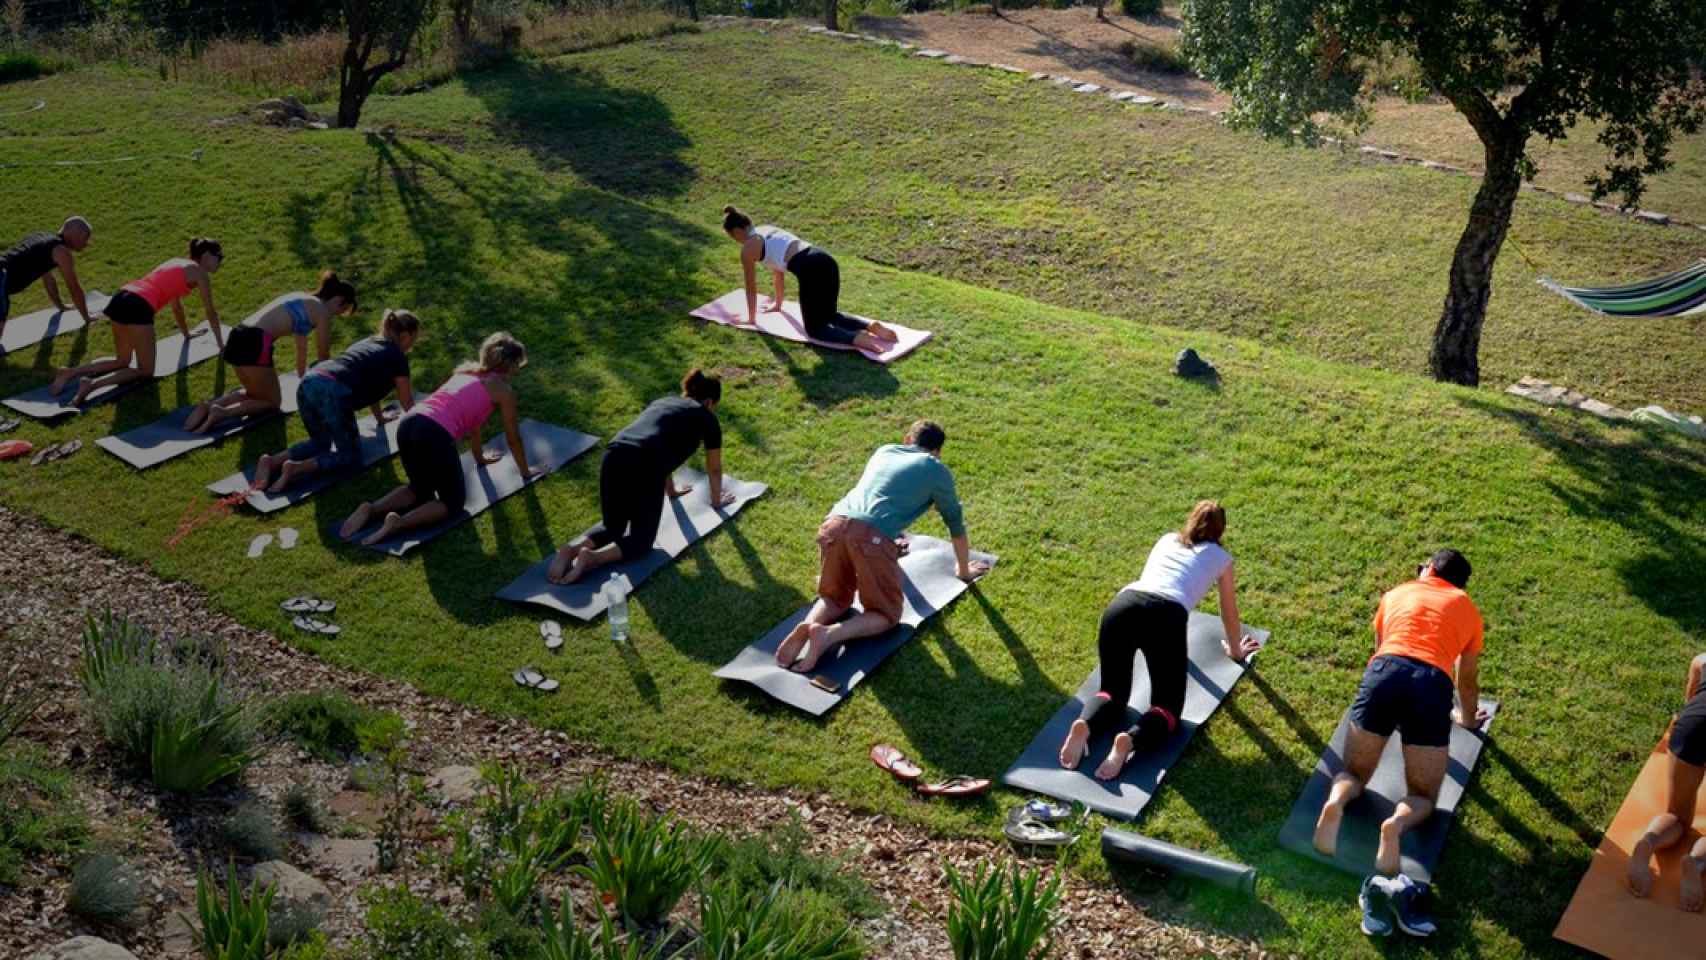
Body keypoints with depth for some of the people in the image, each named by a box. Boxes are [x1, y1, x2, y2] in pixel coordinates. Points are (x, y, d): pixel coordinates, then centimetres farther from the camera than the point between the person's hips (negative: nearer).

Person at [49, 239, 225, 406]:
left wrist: (187, 334, 56)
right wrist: (220, 344, 26)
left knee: (122, 362, 22)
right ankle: (94, 384, -18)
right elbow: (211, 312, 14)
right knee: (145, 371, 3)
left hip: (120, 298, 8)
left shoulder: (176, 263, 32)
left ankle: (72, 372, 1)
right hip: (138, 306, -8)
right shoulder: (199, 272, 9)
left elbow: (176, 305, 44)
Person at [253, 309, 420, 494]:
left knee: (321, 442, 26)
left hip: (308, 384, 8)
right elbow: (407, 403, 19)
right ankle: (297, 468, -14)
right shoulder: (397, 356, 11)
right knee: (350, 454, 8)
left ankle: (272, 461, 3)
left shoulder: (369, 342, 33)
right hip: (332, 393, -8)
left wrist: (379, 417, 60)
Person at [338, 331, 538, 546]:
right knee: (454, 501, 12)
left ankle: (371, 509, 4)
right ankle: (399, 523, -12)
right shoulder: (504, 390, 11)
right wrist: (525, 471, 37)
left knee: (421, 489, 29)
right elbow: (513, 437, 21)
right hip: (435, 435, -7)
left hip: (408, 425, 7)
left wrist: (480, 457, 56)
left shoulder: (466, 371, 30)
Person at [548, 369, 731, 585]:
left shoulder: (662, 402, 35)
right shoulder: (706, 418, 20)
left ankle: (573, 548, -6)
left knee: (612, 526, 24)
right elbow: (714, 469, 32)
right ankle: (592, 558, -15)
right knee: (642, 538, 12)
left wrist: (672, 490, 64)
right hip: (644, 468, -5)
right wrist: (717, 499, 50)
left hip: (613, 458, 5)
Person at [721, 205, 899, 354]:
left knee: (814, 329, 7)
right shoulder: (769, 230, 33)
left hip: (810, 269, -8)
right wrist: (778, 304, 54)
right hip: (826, 260, 8)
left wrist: (752, 319, 30)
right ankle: (871, 326, 2)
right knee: (829, 315, 27)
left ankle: (857, 338, -20)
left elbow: (751, 287, 17)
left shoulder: (748, 248, 8)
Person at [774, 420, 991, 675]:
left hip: (835, 524, 5)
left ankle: (809, 625, -6)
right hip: (872, 536, -5)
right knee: (886, 614, 12)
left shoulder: (884, 451, 32)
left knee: (835, 597, 26)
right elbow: (956, 523, 28)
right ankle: (828, 635, -14)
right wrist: (963, 570, 44)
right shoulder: (937, 469, 19)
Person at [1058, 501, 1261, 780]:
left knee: (1113, 690, 18)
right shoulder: (1220, 557, 27)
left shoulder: (1167, 540, 36)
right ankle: (1131, 740, -24)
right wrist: (1236, 650, 59)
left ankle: (1085, 725, -16)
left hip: (1121, 607, 3)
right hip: (1165, 615, -3)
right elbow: (1229, 613, 39)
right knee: (1167, 704, 9)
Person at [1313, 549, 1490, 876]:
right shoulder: (1468, 609, 27)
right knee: (1422, 796, 15)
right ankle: (1398, 824, -22)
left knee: (1354, 773, 20)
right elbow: (1467, 679, 37)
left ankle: (1336, 801, -17)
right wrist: (1468, 718, 58)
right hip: (1432, 685, -1)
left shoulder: (1396, 594, 30)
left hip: (1383, 673, 1)